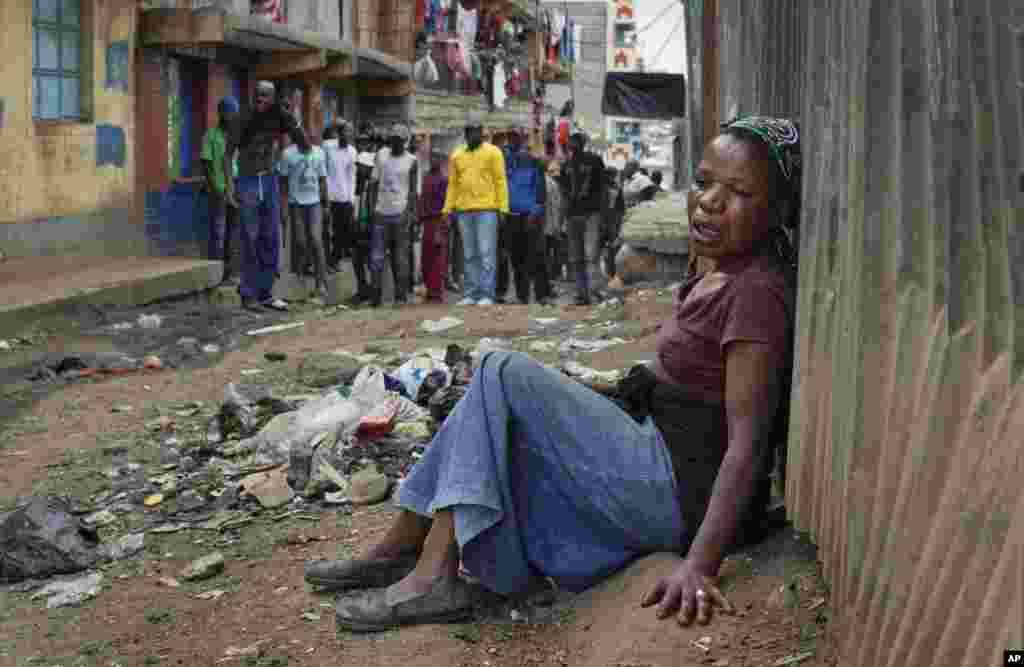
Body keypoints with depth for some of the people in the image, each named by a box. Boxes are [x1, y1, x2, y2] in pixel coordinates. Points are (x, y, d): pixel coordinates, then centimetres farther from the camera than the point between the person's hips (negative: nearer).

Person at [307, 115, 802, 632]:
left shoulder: (756, 290, -17)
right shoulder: (720, 276, 12)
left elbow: (748, 439, -24)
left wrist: (700, 562, -32)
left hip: (681, 491, -10)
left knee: (502, 375, -15)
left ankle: (433, 576, -13)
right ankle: (398, 551, 15)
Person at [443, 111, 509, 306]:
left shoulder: (493, 152, 3)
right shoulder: (457, 155, 14)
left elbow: (500, 181, -1)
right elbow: (452, 184, 15)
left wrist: (503, 208, -8)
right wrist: (448, 209, 7)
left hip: (486, 210, -4)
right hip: (464, 211, 4)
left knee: (486, 253, -6)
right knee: (469, 255, 7)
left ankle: (486, 294, -5)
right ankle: (470, 294, 11)